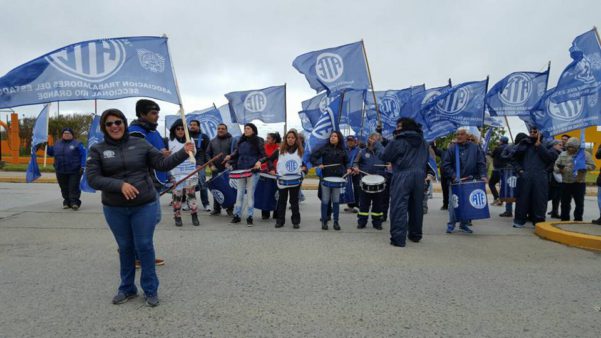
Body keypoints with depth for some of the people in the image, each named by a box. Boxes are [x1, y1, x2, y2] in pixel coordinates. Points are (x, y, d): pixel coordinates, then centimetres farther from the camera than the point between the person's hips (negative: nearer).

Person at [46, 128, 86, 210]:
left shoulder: (77, 144, -1)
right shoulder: (58, 144, 13)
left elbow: (83, 155, -6)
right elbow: (51, 152, 24)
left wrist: (82, 166, -14)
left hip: (74, 171, -5)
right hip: (61, 172, 5)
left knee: (73, 187, -5)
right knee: (64, 189, 10)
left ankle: (74, 202, -2)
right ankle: (67, 202, 20)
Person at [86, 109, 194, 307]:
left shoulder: (140, 144, 0)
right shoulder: (97, 150, -1)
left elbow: (162, 164, -1)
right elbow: (92, 178, -9)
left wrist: (183, 153, -15)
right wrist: (120, 185, -22)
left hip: (145, 205, -1)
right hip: (114, 209, 1)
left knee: (144, 246, 3)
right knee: (125, 248, 13)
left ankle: (151, 290, 18)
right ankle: (127, 289, 31)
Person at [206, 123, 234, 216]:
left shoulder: (231, 140, 1)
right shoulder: (212, 141, 13)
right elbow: (208, 154, 11)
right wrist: (211, 165, -1)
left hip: (228, 170, -3)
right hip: (216, 169, 4)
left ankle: (230, 209, 10)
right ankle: (216, 209, 16)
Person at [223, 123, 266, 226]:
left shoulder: (258, 141, -2)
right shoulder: (241, 141, 12)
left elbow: (264, 155, -4)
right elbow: (237, 152, 18)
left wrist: (259, 161, -23)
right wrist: (230, 156, -2)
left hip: (253, 170, -4)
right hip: (240, 170, 5)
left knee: (250, 194, 1)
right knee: (239, 193, 8)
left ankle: (249, 217, 8)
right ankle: (236, 215, 15)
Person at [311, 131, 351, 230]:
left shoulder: (342, 151, 7)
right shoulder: (324, 148, -1)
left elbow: (346, 162, 17)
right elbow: (312, 157, -1)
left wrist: (348, 169, -3)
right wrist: (318, 164, -17)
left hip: (337, 178, 2)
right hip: (325, 177, -2)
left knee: (336, 201, 5)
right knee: (325, 201, 3)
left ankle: (336, 222, 14)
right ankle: (324, 221, 12)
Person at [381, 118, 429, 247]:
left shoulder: (398, 141, -7)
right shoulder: (423, 143, 13)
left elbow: (384, 157, -3)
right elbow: (426, 159, 23)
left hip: (402, 176, -6)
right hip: (419, 176, 6)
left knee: (399, 206, -5)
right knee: (416, 206, 16)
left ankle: (398, 238, -10)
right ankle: (415, 235, 28)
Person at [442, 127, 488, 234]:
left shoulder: (475, 147, 4)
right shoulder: (452, 148, -1)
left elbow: (481, 163, 2)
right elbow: (446, 165, -4)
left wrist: (483, 175, -12)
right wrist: (454, 176, -15)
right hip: (455, 181, -1)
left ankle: (464, 224, 19)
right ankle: (451, 224, 6)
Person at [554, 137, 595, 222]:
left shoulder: (585, 154, 0)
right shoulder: (562, 154, 8)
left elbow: (592, 166, -3)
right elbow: (556, 166, 8)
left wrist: (583, 167, -21)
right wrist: (559, 169, -14)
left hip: (579, 183, -2)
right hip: (565, 183, 3)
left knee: (579, 203, 4)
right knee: (565, 203, 9)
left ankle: (578, 221, 14)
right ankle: (564, 220, 18)